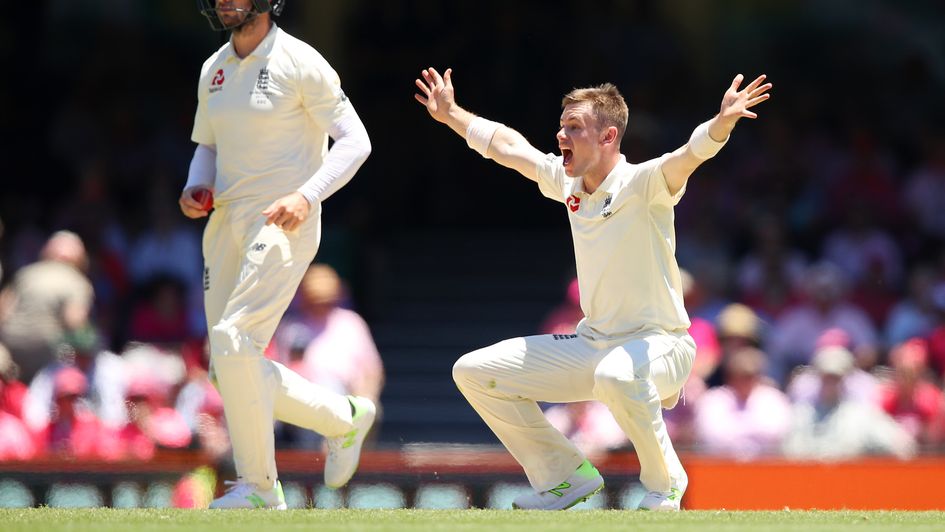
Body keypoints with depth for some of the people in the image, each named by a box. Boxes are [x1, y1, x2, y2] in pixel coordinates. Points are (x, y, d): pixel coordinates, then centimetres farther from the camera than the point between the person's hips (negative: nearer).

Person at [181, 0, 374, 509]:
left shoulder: (299, 63, -8)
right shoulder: (214, 70, 13)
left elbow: (354, 140, -10)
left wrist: (306, 195, -23)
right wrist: (195, 188, 3)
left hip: (283, 224, -8)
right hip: (227, 224, 8)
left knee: (233, 339, -22)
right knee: (231, 366, 4)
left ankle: (260, 486, -11)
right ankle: (343, 418, 25)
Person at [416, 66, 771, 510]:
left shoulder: (643, 184, -17)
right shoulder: (567, 183, 3)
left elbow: (690, 155, -36)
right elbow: (508, 147, 19)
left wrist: (724, 121, -56)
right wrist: (450, 114, 29)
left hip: (658, 343, -8)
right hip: (592, 342, 8)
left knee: (616, 374, -43)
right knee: (474, 371, 5)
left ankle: (663, 482, -16)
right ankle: (566, 476, 13)